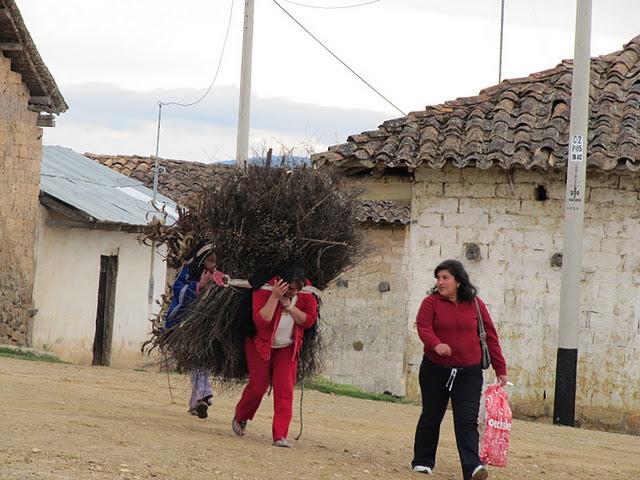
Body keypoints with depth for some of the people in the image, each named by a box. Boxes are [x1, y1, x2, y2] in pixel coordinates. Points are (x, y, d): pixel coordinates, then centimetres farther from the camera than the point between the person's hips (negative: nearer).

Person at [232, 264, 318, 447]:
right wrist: (275, 297, -40)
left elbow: (309, 320, -14)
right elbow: (261, 320, -33)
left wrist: (290, 307, -27)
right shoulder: (264, 291, -24)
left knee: (285, 389, -10)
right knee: (258, 386, -2)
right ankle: (240, 418, 29)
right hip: (261, 344, -2)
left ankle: (280, 436, -11)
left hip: (288, 348, 3)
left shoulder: (307, 294, -12)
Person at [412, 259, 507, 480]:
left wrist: (500, 369, 4)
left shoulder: (475, 304, 3)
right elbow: (423, 328, -15)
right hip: (435, 370, 0)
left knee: (467, 421, -9)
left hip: (469, 373, 0)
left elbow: (490, 336, 6)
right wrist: (436, 345, -37)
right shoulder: (431, 303, -1)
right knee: (431, 417, 11)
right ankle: (422, 461, 25)